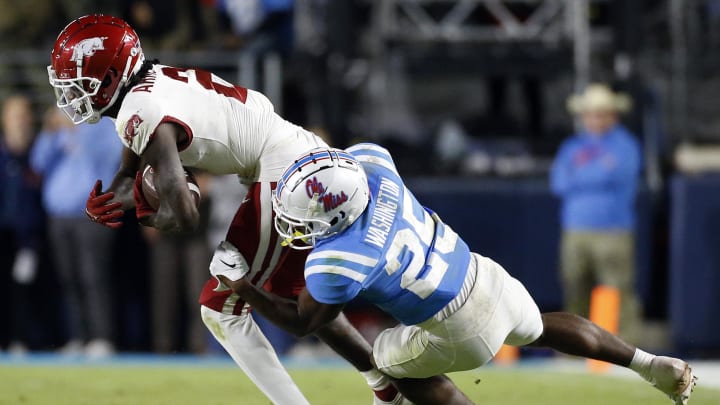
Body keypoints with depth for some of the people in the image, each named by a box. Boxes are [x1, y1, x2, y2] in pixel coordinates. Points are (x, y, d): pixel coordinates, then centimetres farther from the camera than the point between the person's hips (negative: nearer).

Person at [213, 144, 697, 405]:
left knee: (392, 361, 21)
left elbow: (303, 322, -10)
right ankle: (653, 365, 43)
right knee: (540, 327, 34)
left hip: (464, 332, -6)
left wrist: (244, 289, -4)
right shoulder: (370, 162, -16)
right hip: (487, 277, 6)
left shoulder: (337, 264, -30)